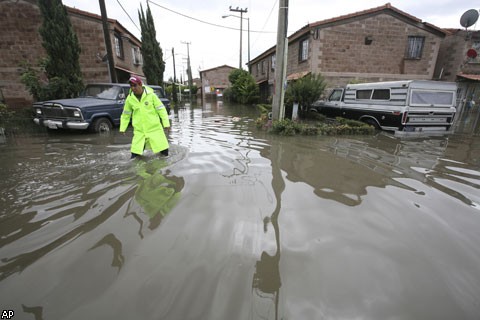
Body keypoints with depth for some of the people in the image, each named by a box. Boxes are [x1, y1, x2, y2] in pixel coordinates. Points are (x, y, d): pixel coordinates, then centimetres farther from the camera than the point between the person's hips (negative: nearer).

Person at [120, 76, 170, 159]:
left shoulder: (151, 95, -7)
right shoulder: (129, 99, 2)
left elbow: (161, 109, -4)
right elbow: (126, 114, 13)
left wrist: (166, 123, -8)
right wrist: (122, 128, 13)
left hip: (154, 128, -2)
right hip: (139, 131, 2)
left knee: (164, 150, 1)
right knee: (135, 153, 0)